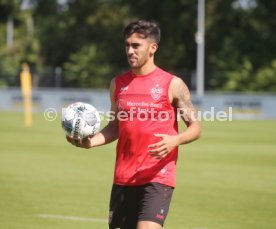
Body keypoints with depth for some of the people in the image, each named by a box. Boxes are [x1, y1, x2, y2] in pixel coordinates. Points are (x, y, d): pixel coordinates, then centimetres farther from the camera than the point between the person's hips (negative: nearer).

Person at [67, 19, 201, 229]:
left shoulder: (172, 84, -4)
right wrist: (90, 142, 0)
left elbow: (195, 127, -1)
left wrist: (175, 140, -22)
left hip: (158, 177, -5)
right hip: (123, 178, 5)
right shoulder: (118, 83, 10)